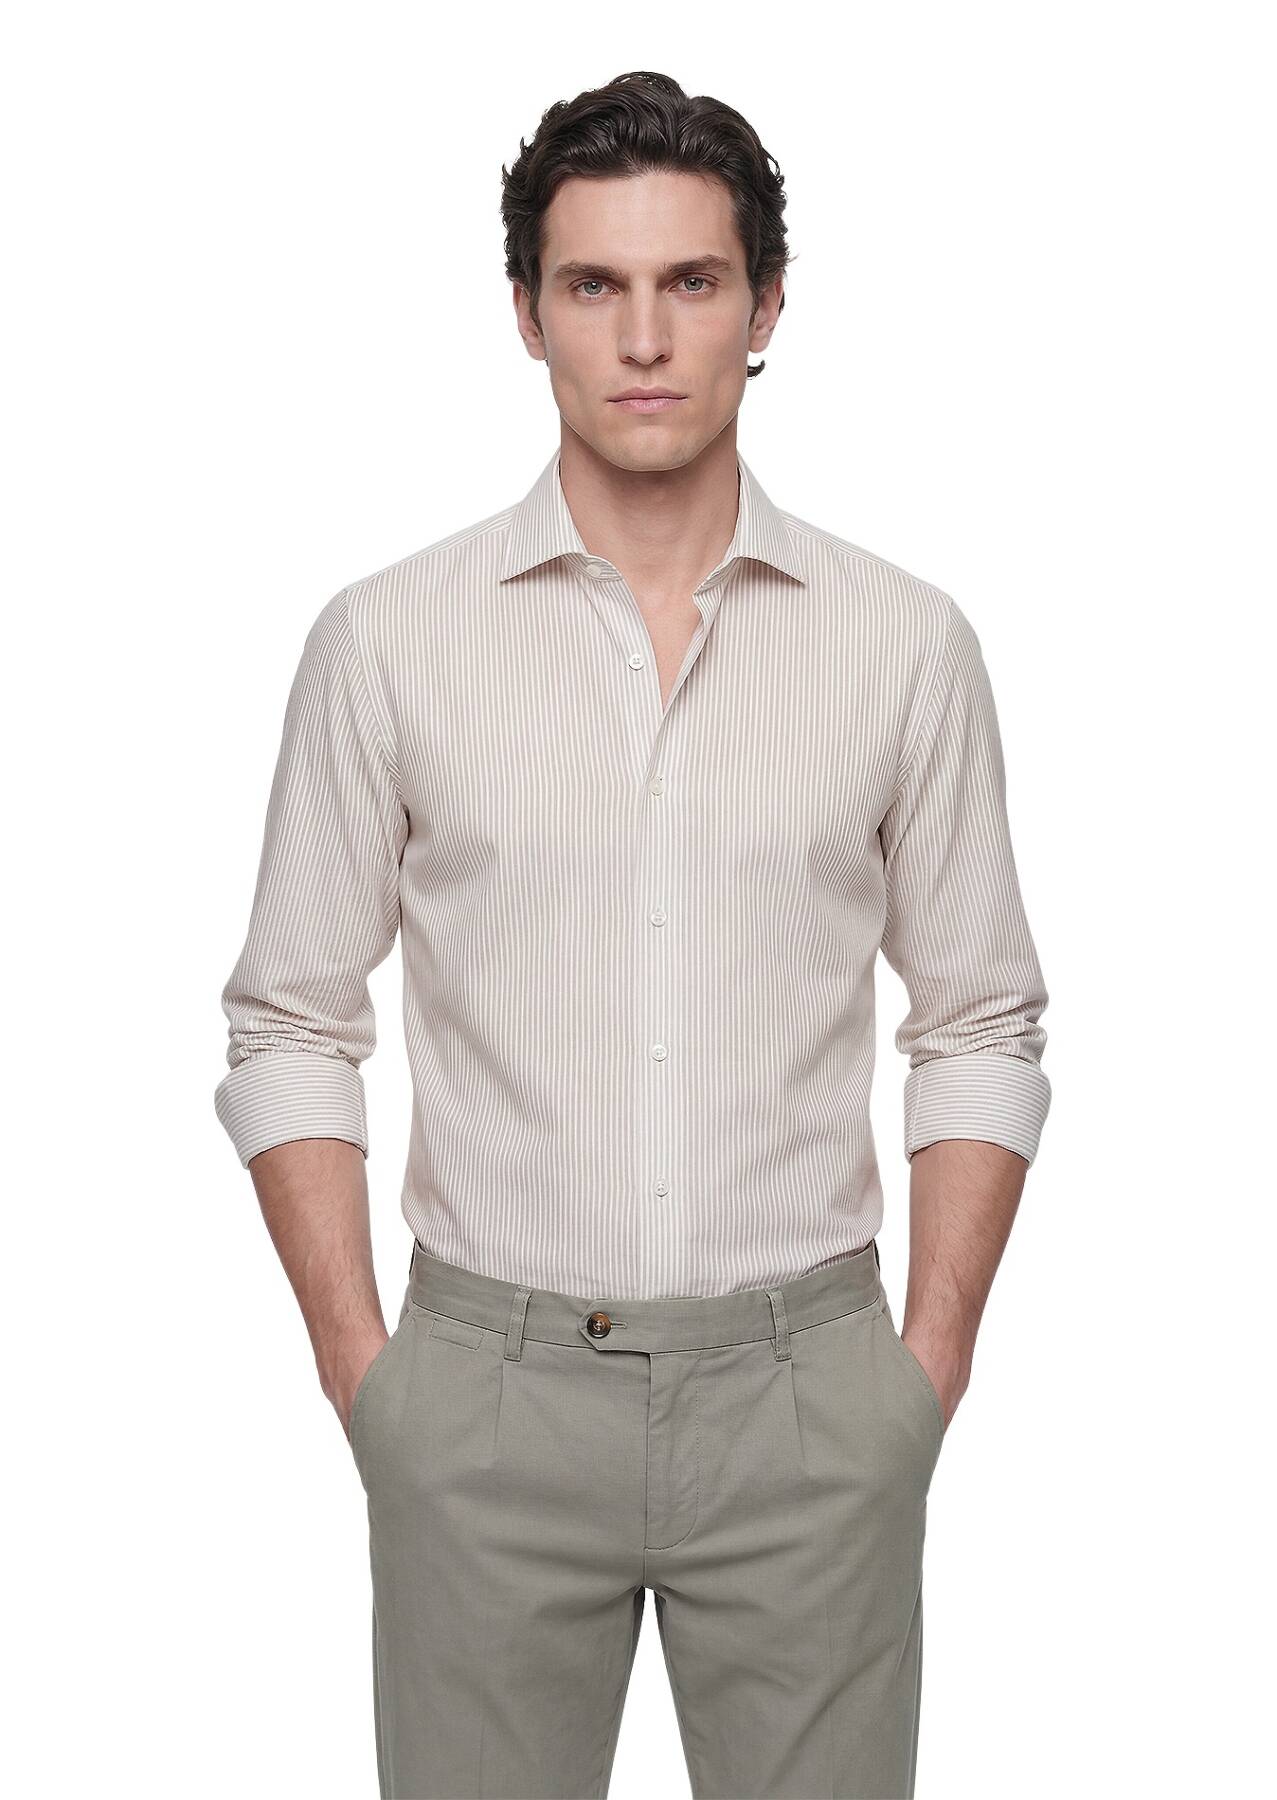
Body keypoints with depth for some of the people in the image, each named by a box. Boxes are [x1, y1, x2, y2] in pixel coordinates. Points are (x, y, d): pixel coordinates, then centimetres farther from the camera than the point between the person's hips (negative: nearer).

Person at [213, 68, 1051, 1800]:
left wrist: (931, 1364, 0)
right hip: (490, 1389, 0)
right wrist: (361, 1369, -2)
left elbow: (981, 1025, 6)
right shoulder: (387, 638, -1)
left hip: (807, 1392, 1)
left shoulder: (908, 644, 1)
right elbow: (291, 1026, 3)